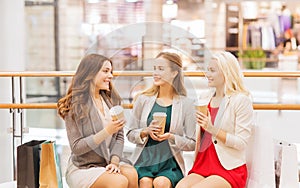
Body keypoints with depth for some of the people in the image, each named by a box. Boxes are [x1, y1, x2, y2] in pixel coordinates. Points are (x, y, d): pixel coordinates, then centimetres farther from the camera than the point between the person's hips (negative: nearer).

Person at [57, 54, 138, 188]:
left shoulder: (112, 100, 9)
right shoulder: (75, 105, -8)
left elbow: (119, 137, 6)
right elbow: (76, 148, -12)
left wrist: (114, 161, -12)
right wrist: (106, 132, -21)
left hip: (107, 164, 5)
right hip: (81, 168, -4)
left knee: (132, 174, -27)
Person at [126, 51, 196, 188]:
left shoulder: (185, 104, 1)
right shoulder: (143, 100, 5)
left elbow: (192, 144, 2)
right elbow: (130, 134, 9)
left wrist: (171, 137, -14)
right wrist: (146, 131, -11)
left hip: (170, 163, -1)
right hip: (144, 161, 1)